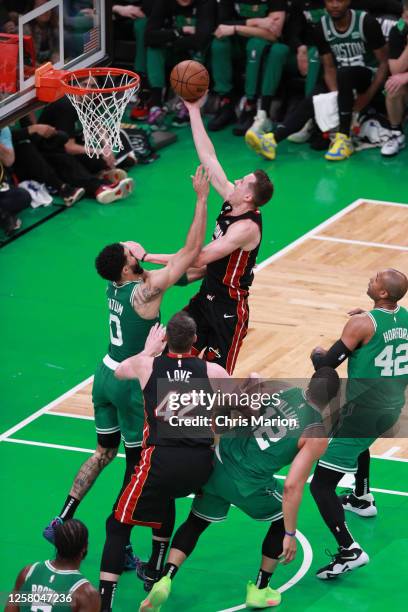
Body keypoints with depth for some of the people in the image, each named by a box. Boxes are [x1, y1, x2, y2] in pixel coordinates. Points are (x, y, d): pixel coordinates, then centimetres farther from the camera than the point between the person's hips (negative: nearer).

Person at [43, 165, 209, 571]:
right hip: (131, 383, -8)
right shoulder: (145, 292, -22)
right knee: (138, 467, 4)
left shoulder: (116, 285, -1)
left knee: (105, 452, 21)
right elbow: (191, 250, -23)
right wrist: (201, 198, -21)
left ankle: (62, 522, 17)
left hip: (106, 374, 8)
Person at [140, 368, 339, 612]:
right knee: (285, 518, 25)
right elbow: (293, 486, -14)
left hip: (218, 463, 4)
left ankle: (165, 580, 5)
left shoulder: (282, 391, 4)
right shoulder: (317, 435, -10)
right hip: (247, 485, -4)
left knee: (195, 523, 25)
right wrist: (290, 535, -7)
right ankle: (259, 591, 30)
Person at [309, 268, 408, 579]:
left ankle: (350, 551, -18)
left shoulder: (362, 324, -19)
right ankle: (363, 499, 58)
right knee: (361, 440, 44)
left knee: (321, 485, -8)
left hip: (363, 411, -8)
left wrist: (317, 354, 5)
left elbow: (326, 364, -17)